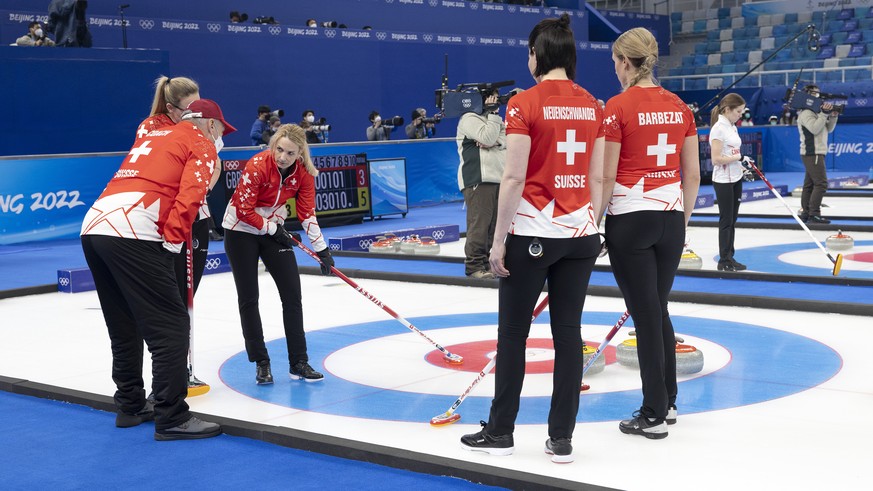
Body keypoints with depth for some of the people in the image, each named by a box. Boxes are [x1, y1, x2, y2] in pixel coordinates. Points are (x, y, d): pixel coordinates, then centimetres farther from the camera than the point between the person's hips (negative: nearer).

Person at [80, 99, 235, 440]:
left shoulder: (154, 138, 32)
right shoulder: (202, 145, 8)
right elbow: (190, 196, -8)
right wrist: (173, 241, -7)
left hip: (93, 223, 9)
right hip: (132, 235, -9)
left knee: (125, 326, 19)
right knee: (170, 325, -6)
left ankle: (130, 405, 28)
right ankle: (171, 418, -7)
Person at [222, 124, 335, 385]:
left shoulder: (304, 173, -12)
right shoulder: (257, 166, -26)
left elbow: (307, 212, -7)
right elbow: (244, 211, -22)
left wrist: (322, 248, -11)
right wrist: (272, 229, -14)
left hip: (274, 229, 4)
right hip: (241, 231, -4)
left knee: (292, 294, -1)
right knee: (248, 298, -1)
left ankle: (298, 362, 7)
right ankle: (261, 362, 9)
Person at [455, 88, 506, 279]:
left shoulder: (493, 119, 24)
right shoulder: (469, 118, -3)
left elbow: (508, 140, 9)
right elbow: (488, 138, -16)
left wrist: (494, 141, -10)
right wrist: (492, 113, -9)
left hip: (498, 178, 9)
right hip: (478, 179, -9)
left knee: (494, 223, 8)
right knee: (479, 223, -12)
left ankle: (486, 262, 15)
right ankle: (474, 266, -10)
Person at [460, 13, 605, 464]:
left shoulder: (525, 104, -11)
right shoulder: (592, 106, 5)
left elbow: (514, 178, -14)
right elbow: (597, 178, 8)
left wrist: (498, 240, -8)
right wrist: (591, 226, 17)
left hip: (531, 232, -5)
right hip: (580, 233, 5)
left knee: (513, 333, 7)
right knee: (568, 332, 7)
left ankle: (500, 431, 18)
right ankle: (562, 438, 12)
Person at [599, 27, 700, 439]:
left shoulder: (618, 106, -11)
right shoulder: (679, 107, 6)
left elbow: (607, 177, -11)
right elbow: (692, 174, 9)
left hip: (629, 219, -6)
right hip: (670, 219, 6)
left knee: (645, 314, 1)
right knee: (659, 309, 19)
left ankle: (654, 415, 9)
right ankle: (667, 401, 28)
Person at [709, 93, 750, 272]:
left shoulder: (732, 127, 11)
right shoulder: (719, 129, -16)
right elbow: (717, 159, -21)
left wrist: (744, 167, 8)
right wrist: (740, 158, -20)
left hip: (736, 179, 8)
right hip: (723, 181, -8)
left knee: (732, 220, 11)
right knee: (726, 220, -2)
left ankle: (729, 257, 17)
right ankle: (724, 261, 6)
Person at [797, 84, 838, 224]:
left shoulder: (816, 112, 20)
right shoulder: (806, 113, -10)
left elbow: (829, 129, 19)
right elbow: (814, 128, -24)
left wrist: (833, 116, 4)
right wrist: (824, 113, -23)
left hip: (816, 153, 10)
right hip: (812, 153, -10)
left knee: (809, 184, 9)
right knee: (821, 183, -15)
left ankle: (805, 213, 11)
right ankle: (814, 214, -18)